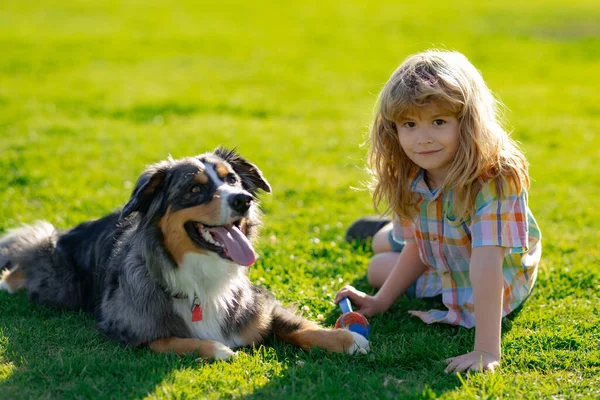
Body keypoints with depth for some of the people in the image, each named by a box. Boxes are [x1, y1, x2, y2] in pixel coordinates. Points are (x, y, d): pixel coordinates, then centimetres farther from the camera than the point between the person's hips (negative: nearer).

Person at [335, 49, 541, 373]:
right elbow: (416, 250, -6)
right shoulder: (411, 181, -20)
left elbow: (486, 265, -49)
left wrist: (486, 349, -52)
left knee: (379, 269, 9)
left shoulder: (493, 180, -41)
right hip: (440, 259, 5)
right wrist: (380, 301, -11)